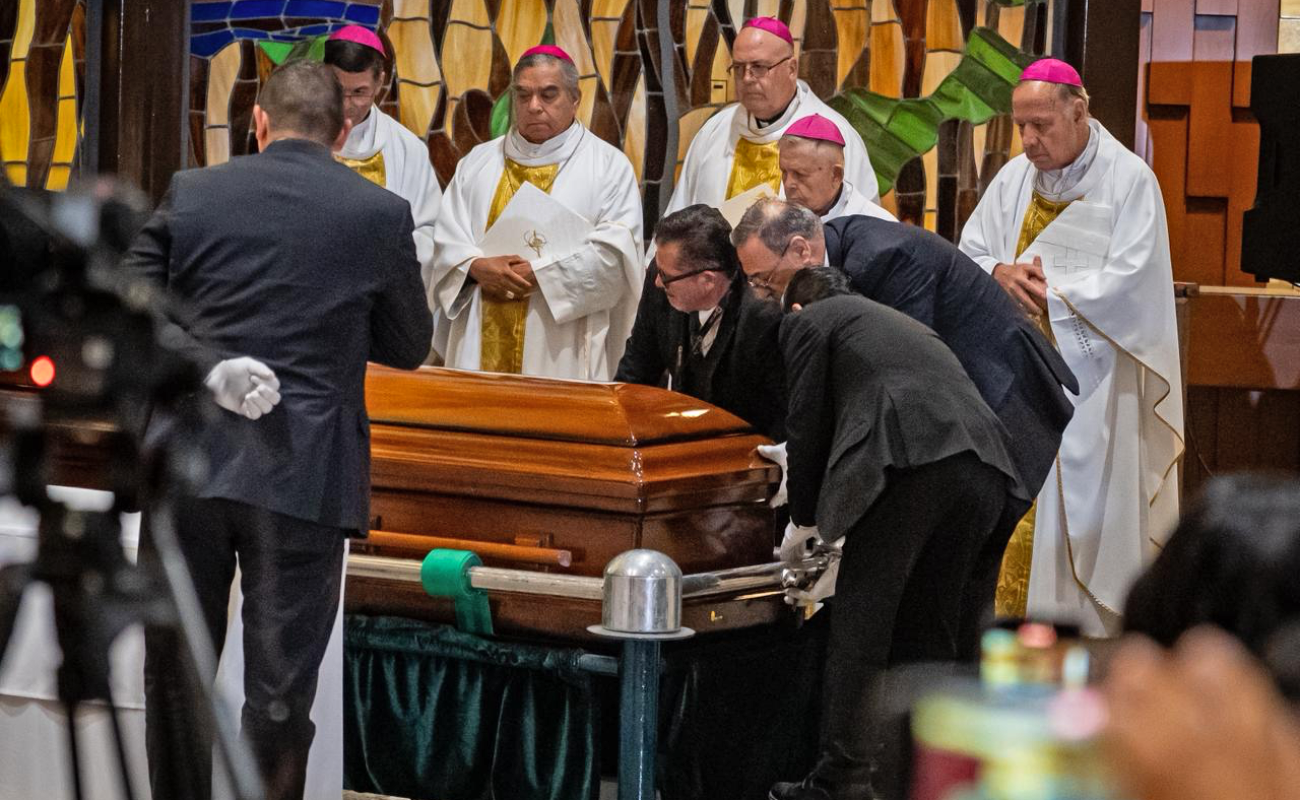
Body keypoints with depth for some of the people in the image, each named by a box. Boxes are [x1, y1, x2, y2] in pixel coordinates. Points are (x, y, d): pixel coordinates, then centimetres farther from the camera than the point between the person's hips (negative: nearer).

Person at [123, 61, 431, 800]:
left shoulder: (191, 193, 3)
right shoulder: (382, 214, -1)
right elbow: (410, 347, 10)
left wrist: (208, 361, -6)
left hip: (190, 463, 2)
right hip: (303, 477, -1)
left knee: (176, 674, 15)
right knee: (278, 690, 3)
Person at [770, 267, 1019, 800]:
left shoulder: (809, 321, 18)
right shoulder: (899, 322, 39)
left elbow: (808, 425, 13)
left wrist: (803, 521, 24)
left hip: (910, 462, -7)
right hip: (984, 465, 7)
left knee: (859, 624, -1)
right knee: (927, 633, 15)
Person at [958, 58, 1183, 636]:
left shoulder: (1129, 180, -6)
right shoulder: (1013, 179, 9)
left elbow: (1129, 281, -12)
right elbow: (969, 255, 13)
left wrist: (1047, 293, -12)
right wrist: (1001, 273, -9)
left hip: (1090, 375, -5)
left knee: (1080, 497, -7)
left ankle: (1087, 622, -1)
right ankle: (1014, 606, 4)